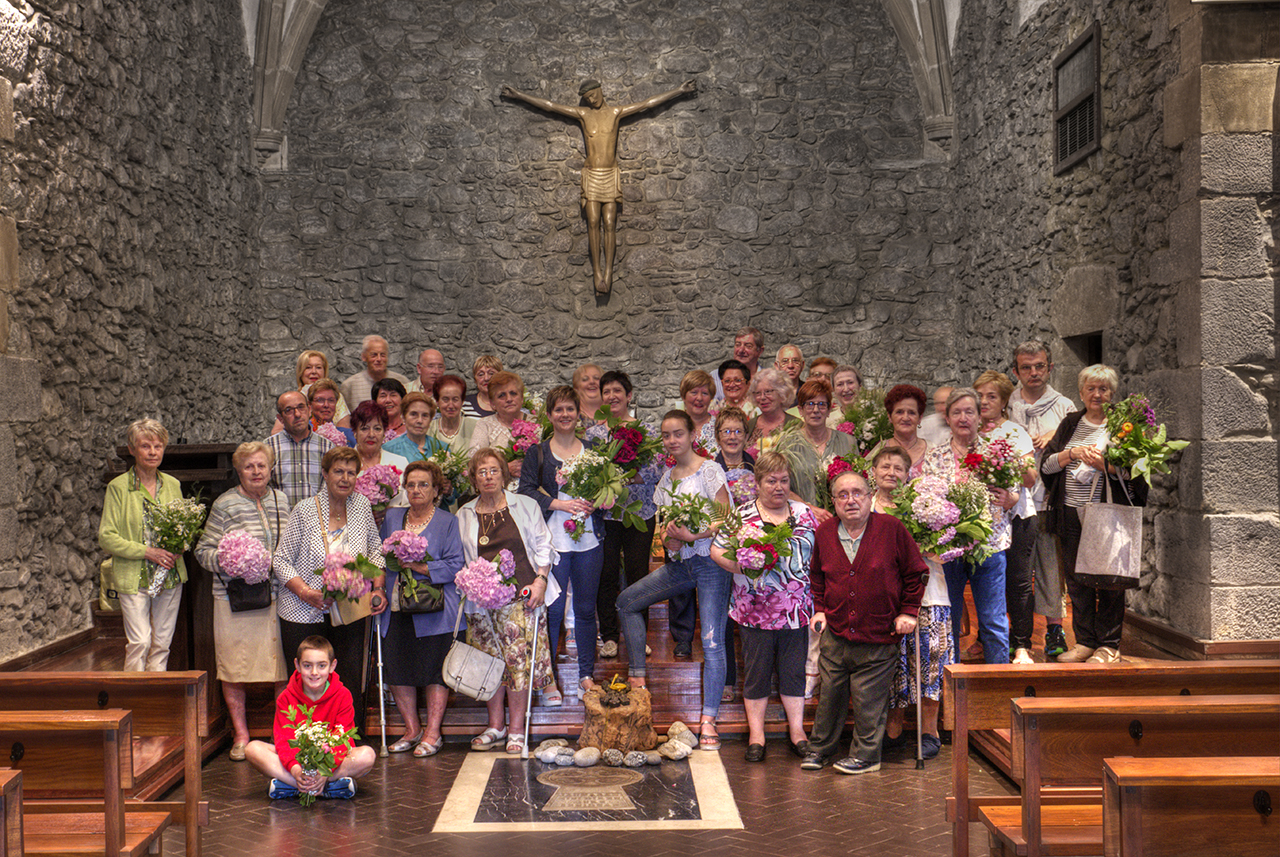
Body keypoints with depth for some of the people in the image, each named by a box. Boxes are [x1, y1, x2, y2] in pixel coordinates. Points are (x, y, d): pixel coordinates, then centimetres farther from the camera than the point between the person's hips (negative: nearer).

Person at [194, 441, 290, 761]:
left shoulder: (281, 500, 10)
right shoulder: (225, 505, -4)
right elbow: (204, 550, -2)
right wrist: (226, 562, -20)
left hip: (277, 595, 3)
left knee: (284, 665, 5)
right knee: (234, 667, 3)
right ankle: (240, 734, 17)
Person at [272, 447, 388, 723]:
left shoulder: (361, 505, 3)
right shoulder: (305, 510, -5)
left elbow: (375, 551, 13)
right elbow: (281, 559, -2)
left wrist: (378, 589, -1)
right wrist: (305, 592, -16)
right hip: (305, 614, -2)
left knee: (352, 687, 2)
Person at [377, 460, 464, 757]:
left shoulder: (447, 522, 0)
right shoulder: (392, 518, 14)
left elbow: (455, 566, -8)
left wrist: (420, 566, -17)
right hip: (396, 608, 5)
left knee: (434, 671, 0)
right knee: (397, 669, 6)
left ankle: (432, 733, 11)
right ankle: (412, 730, 21)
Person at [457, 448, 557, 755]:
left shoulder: (525, 505, 8)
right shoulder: (465, 515, 14)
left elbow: (543, 545, 6)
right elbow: (459, 559, 16)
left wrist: (540, 580, -6)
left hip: (521, 595, -2)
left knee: (518, 658, -8)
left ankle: (516, 730, -1)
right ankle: (495, 726, 15)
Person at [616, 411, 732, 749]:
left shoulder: (709, 470, -6)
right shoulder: (667, 478, 15)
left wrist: (695, 535, -24)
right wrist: (670, 540, -7)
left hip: (711, 560, -8)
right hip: (682, 561, 8)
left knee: (712, 642, -10)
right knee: (627, 601, 10)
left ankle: (708, 721, -9)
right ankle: (637, 678, 16)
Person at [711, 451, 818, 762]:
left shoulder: (804, 513, 7)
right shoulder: (742, 516, -1)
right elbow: (717, 551, -1)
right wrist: (745, 568, -15)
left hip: (797, 608, 2)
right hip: (755, 607, -2)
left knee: (794, 669, 8)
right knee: (756, 670, 5)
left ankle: (797, 730, 19)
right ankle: (756, 734, 15)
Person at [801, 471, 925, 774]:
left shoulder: (891, 528, -7)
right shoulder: (825, 533, 4)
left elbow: (916, 573, 2)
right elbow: (816, 576, 21)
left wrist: (908, 612, 0)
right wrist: (820, 609, 12)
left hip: (878, 638, -3)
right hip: (835, 633, 3)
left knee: (868, 698, 2)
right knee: (830, 694, 9)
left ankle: (866, 755, 18)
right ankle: (820, 749, 25)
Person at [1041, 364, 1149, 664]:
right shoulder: (1070, 423, 14)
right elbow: (1046, 464, 7)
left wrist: (1103, 463, -19)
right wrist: (1072, 453, -9)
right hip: (1071, 513, 4)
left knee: (1108, 579, -2)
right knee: (1076, 578, 5)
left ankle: (1109, 645, 8)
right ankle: (1084, 641, 16)